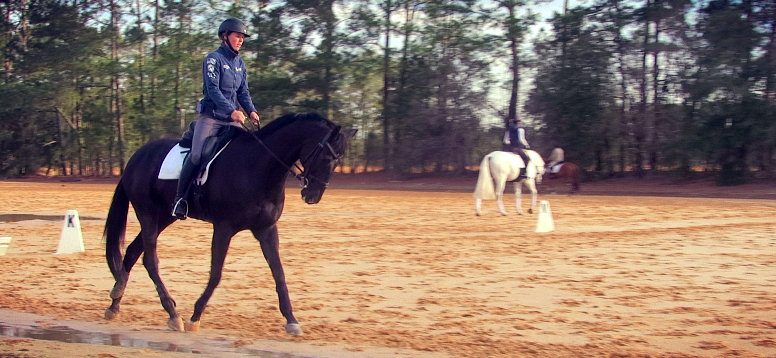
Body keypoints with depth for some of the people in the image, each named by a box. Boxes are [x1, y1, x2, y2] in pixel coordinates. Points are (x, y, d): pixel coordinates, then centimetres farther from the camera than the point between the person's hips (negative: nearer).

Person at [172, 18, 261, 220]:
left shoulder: (240, 63, 15)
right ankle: (180, 198, -9)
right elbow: (213, 89, -16)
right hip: (211, 116, -7)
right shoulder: (214, 59, -5)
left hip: (233, 118, 7)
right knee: (198, 154, -21)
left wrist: (251, 111, -6)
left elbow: (243, 92, 14)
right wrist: (232, 110, -29)